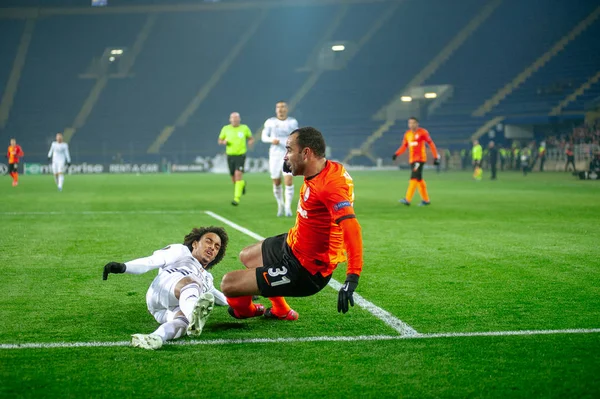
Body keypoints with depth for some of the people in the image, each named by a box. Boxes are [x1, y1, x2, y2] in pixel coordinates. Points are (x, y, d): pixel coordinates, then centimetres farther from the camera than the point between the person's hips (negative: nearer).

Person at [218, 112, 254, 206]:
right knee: (233, 177, 9)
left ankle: (237, 198, -19)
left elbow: (251, 138, 15)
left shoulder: (244, 128, 2)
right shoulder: (225, 129, 4)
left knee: (238, 175, -18)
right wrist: (224, 142, -10)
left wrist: (250, 142, -9)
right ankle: (242, 184, 46)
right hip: (230, 156, 3)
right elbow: (220, 140, 13)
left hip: (241, 155, -3)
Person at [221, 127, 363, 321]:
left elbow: (351, 226, -42)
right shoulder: (328, 169, -6)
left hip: (304, 271, -10)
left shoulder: (330, 186, -33)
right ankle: (280, 311, 44)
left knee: (228, 284, -8)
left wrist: (352, 277, -49)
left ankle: (244, 310, 30)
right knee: (247, 256, 34)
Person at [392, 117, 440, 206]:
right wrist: (396, 154, -3)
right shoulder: (407, 134, 12)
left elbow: (431, 144, -3)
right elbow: (404, 146, 16)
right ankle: (426, 200, 17)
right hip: (412, 159, 7)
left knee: (414, 177, -16)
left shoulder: (423, 132, -5)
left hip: (420, 158, -7)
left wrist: (436, 157, -6)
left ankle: (407, 199, -23)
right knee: (418, 179, 9)